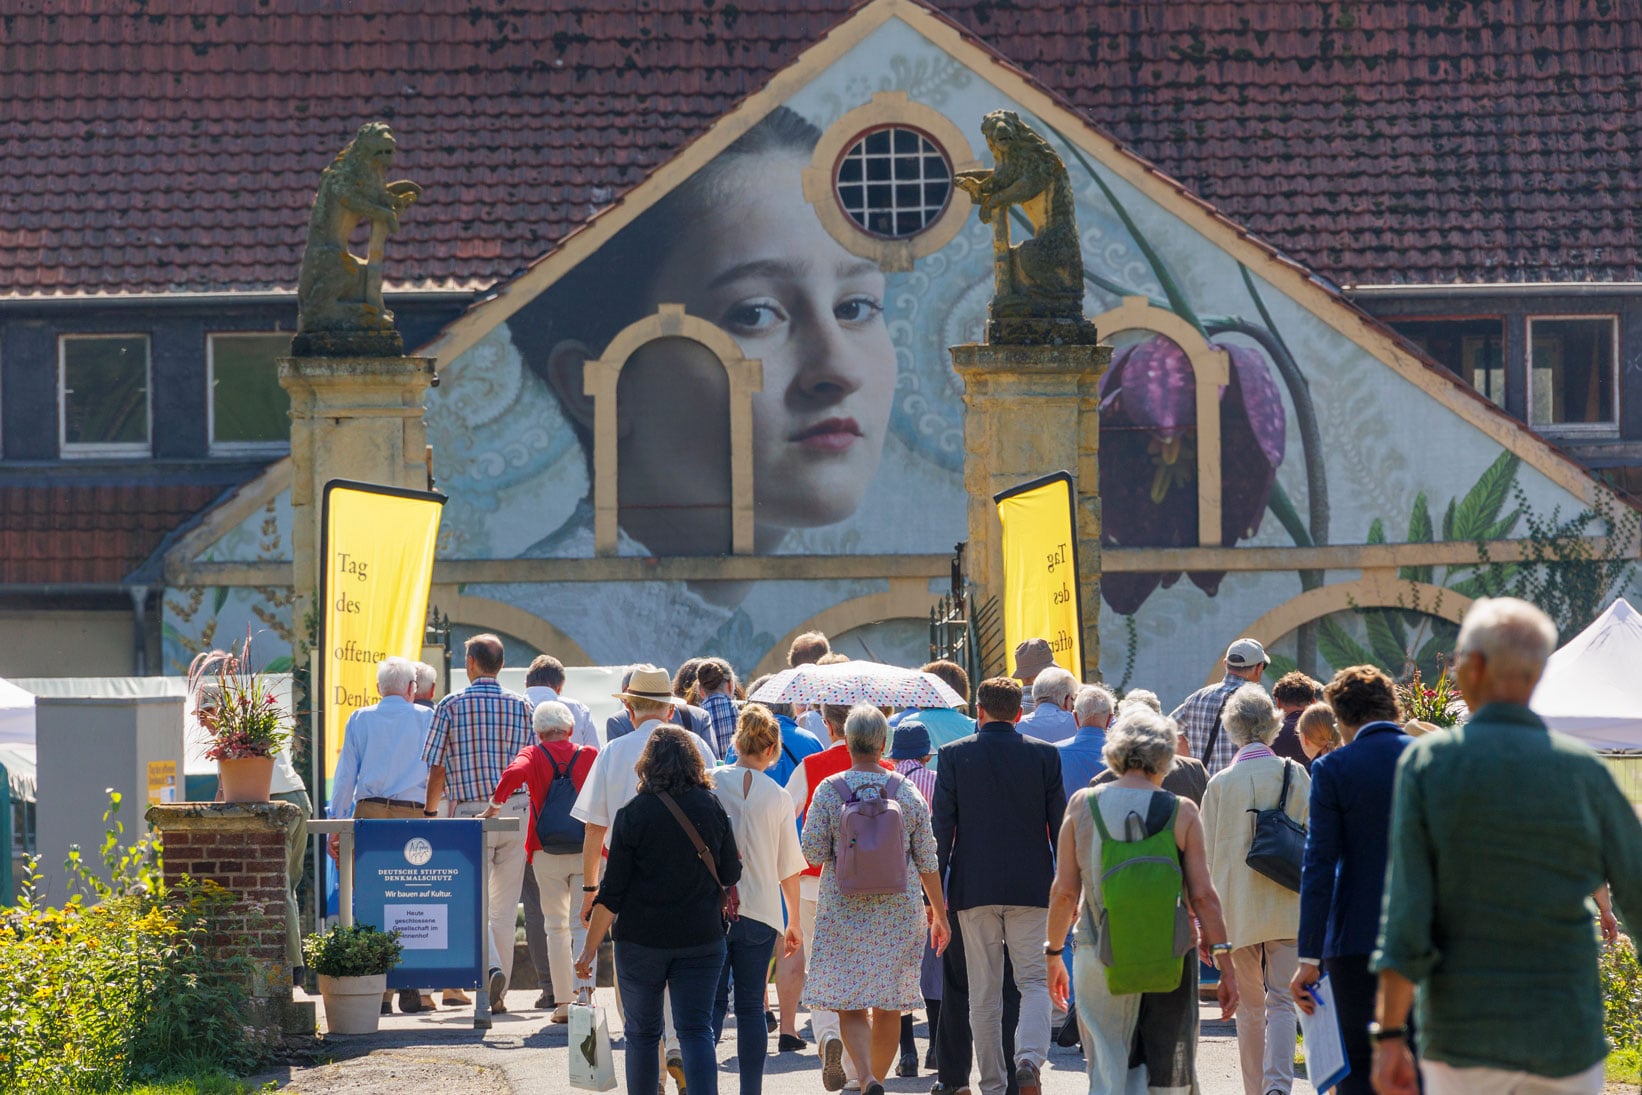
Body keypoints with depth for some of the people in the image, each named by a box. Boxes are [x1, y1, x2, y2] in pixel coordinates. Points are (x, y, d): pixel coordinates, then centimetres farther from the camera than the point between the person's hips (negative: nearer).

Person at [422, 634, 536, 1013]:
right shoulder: (521, 706, 5)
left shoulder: (451, 705, -3)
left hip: (470, 813, -3)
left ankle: (491, 967, -23)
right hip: (516, 810, 3)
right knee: (505, 906, 8)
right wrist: (532, 816, 16)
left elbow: (437, 767, -3)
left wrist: (429, 811, 10)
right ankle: (498, 995, 9)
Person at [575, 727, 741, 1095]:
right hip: (701, 939, 1)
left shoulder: (633, 814, -7)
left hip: (642, 940, -1)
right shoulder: (712, 808, 0)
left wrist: (590, 946, 0)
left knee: (642, 1033, 12)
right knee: (696, 1031, -2)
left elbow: (612, 891, -7)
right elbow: (731, 874, 8)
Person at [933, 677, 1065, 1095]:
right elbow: (1060, 825, 3)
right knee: (1036, 982, 5)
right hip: (1031, 888, 0)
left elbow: (942, 828, -2)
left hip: (974, 888, 0)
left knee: (984, 994, 7)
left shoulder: (954, 755, -2)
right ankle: (1029, 1059, -20)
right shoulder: (1044, 755, 0)